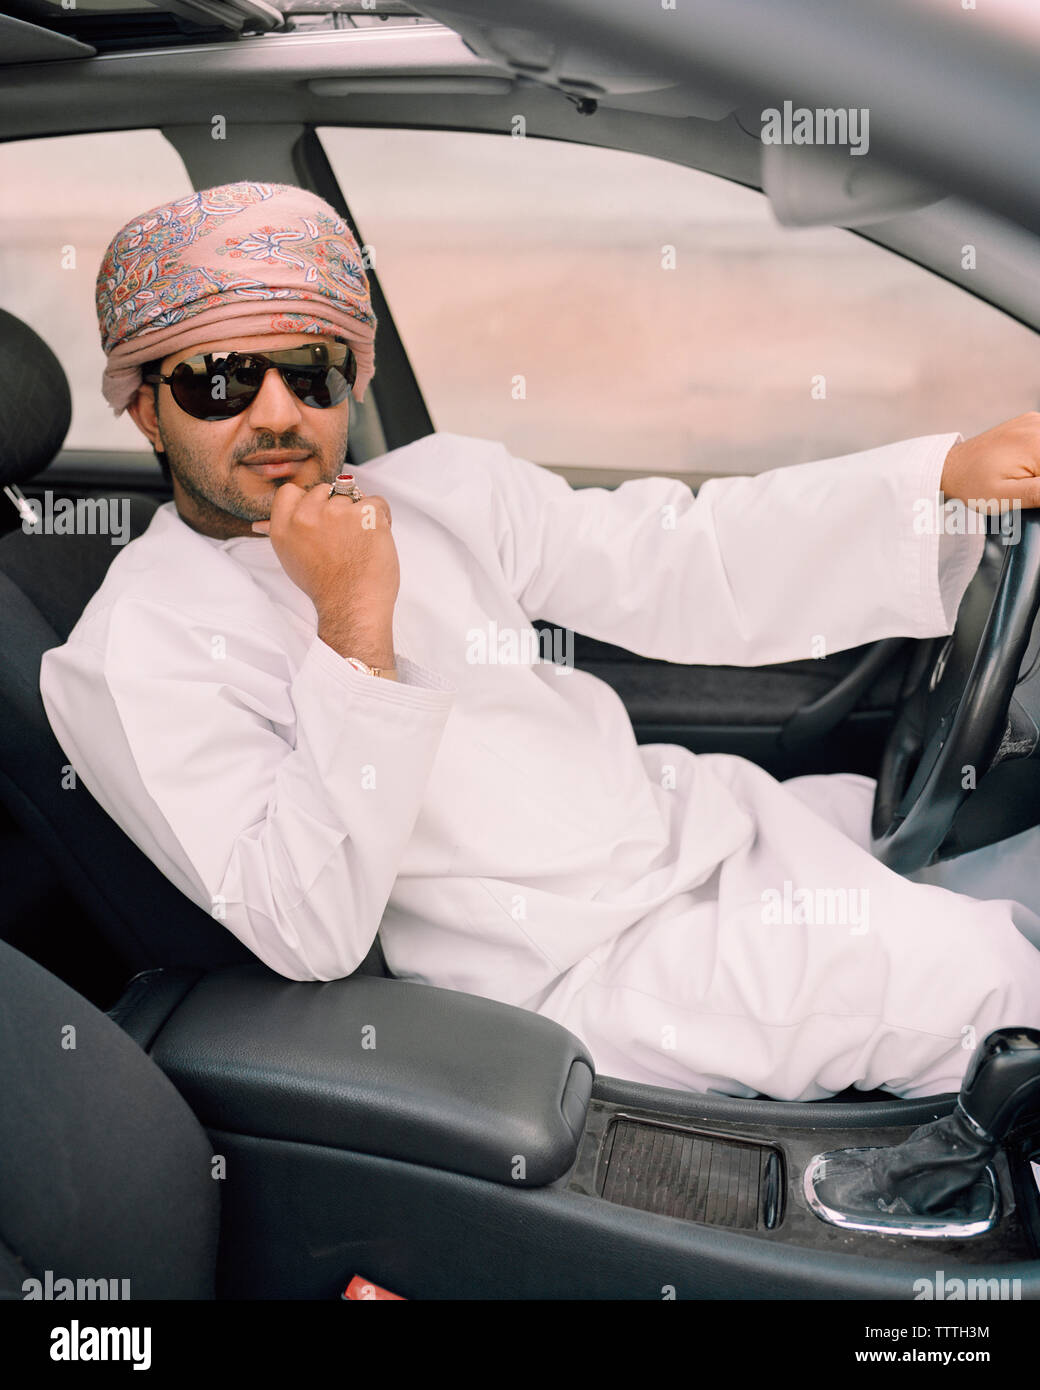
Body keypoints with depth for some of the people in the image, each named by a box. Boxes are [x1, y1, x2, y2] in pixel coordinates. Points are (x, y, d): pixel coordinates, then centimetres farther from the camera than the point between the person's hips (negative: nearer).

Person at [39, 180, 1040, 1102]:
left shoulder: (443, 486, 7)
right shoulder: (133, 653, -10)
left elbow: (679, 567, 3)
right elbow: (310, 935, -20)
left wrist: (949, 473, -6)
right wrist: (356, 621, -25)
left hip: (711, 815, 7)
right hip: (592, 965, -7)